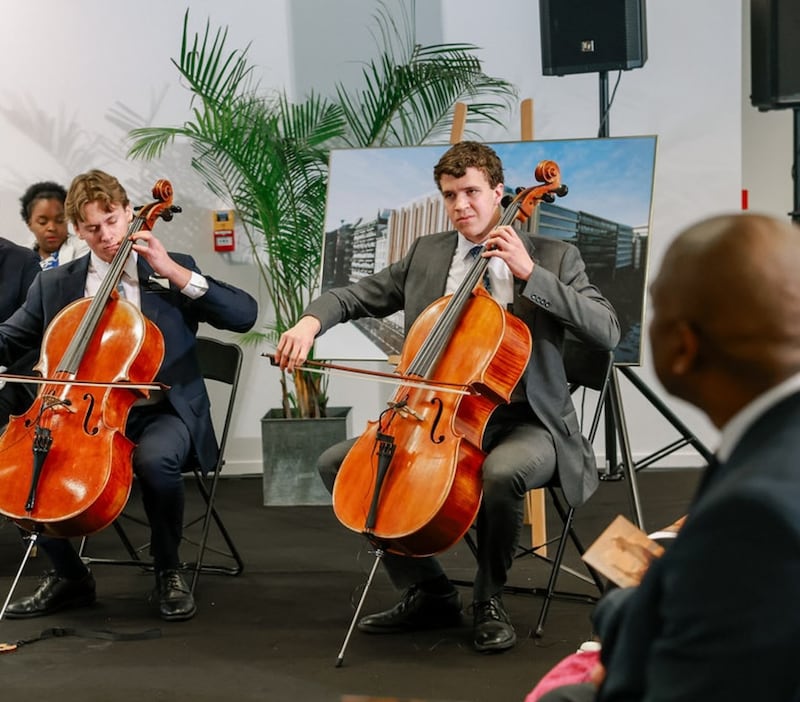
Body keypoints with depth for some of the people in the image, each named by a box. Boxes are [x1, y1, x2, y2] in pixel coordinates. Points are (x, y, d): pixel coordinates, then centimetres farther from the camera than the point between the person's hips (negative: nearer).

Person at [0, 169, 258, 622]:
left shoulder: (170, 271, 6)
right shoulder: (55, 285, 13)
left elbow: (245, 315, -5)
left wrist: (175, 273, -12)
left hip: (160, 411, -3)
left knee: (156, 459, -37)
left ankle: (169, 572, -9)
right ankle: (70, 576, 1)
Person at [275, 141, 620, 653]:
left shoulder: (554, 258, 0)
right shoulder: (427, 254, 12)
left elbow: (607, 331, -13)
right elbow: (355, 298, 15)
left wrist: (530, 273, -19)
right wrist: (312, 320, -8)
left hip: (523, 423, -5)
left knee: (502, 472, -39)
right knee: (337, 463, -8)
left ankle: (490, 599, -10)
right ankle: (428, 592, 3)